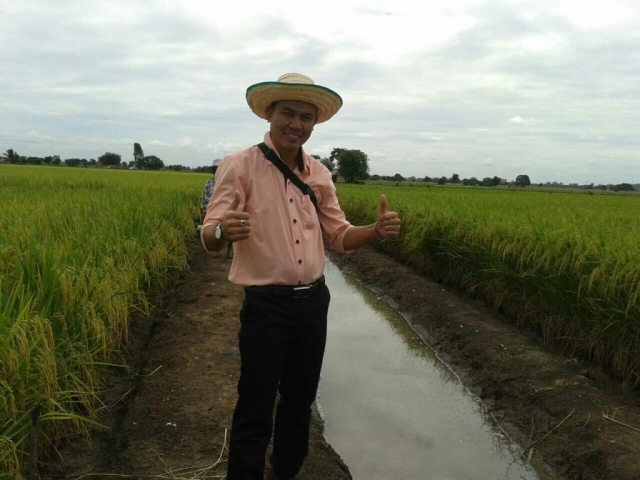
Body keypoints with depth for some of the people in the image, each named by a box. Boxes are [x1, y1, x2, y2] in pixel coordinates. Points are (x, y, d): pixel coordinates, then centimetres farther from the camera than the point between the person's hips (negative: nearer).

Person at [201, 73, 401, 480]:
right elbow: (208, 236, -16)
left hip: (314, 303, 6)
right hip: (266, 306, -5)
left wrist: (376, 231, -9)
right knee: (255, 412, 2)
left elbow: (339, 236, 11)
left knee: (300, 401, 20)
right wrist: (223, 232, -41)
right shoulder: (240, 166, -10)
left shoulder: (319, 174, 6)